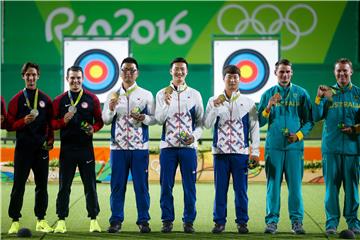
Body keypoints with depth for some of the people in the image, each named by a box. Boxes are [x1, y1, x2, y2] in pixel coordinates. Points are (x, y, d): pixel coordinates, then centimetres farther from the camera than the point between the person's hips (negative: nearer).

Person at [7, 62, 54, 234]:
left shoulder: (45, 99, 10)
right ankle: (15, 221, 3)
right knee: (18, 185, -2)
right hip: (23, 148, -2)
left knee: (42, 185, 5)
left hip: (41, 148, 2)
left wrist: (50, 139, -1)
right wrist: (24, 121, -17)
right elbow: (10, 124, 0)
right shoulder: (16, 99, 4)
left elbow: (51, 122, 12)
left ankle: (41, 220, 13)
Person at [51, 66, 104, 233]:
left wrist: (93, 128, -11)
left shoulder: (92, 99, 6)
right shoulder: (60, 100, 6)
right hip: (67, 148, 0)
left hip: (86, 147, 0)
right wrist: (64, 121, -14)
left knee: (90, 185, 3)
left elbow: (99, 120, 9)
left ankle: (93, 220, 10)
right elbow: (52, 123, 6)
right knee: (64, 186, 3)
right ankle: (61, 220, 7)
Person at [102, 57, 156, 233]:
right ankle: (116, 221, 8)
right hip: (118, 146, 1)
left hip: (140, 146, -1)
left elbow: (155, 118, 4)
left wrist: (143, 118, -15)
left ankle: (143, 220, 7)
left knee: (141, 185, 0)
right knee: (117, 185, 3)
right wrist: (111, 109, -11)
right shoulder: (113, 95, 10)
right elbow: (105, 120, 7)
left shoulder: (146, 95, 6)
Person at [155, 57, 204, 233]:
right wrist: (166, 103, -19)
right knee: (166, 185, 1)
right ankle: (167, 220, 10)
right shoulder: (162, 94, 7)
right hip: (168, 145, 0)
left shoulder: (195, 94, 9)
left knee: (189, 185, 1)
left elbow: (201, 122, 9)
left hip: (188, 146, 0)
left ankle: (189, 221, 9)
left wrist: (194, 136, -9)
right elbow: (159, 120, -4)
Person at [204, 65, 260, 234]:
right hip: (220, 151, 1)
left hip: (241, 152, 0)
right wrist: (215, 107, -12)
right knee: (220, 188, 2)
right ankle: (219, 221, 9)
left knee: (241, 189, 1)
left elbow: (254, 127, 5)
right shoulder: (214, 101, 7)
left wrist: (255, 151, 0)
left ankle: (242, 222, 9)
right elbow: (207, 124, 0)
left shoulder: (247, 102, 6)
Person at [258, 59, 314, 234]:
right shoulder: (268, 94, 9)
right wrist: (269, 106, -11)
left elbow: (309, 120, 9)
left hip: (294, 146, 0)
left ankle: (297, 221, 5)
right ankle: (272, 220, 4)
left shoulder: (301, 93, 8)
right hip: (273, 146, 0)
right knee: (273, 184, -1)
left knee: (295, 184, -1)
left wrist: (299, 134, -7)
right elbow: (260, 122, 5)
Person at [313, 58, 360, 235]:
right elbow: (316, 117, 0)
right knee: (331, 184, -1)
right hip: (331, 146, 0)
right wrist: (319, 98, -12)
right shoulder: (328, 92, 9)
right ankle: (332, 221, 4)